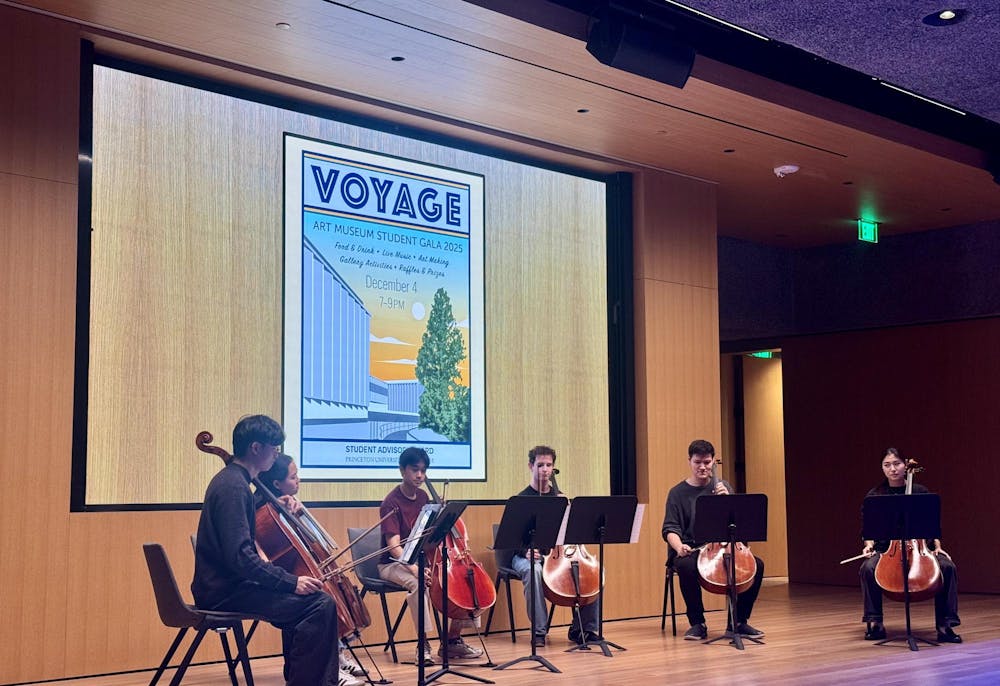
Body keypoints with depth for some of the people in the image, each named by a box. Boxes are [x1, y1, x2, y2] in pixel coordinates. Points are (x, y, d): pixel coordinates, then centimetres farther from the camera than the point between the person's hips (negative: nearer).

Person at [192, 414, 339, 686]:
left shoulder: (232, 480, 13)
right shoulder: (234, 486, -20)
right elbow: (240, 555, -28)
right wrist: (290, 581, -26)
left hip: (225, 583, 11)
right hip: (224, 592, -11)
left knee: (301, 601, 26)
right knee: (321, 604, -20)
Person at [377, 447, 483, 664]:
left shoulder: (423, 497, 8)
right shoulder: (391, 503, -14)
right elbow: (394, 546, -22)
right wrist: (413, 566, -36)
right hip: (394, 564, -7)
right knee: (417, 583, -38)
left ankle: (453, 640, 0)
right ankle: (423, 646, -26)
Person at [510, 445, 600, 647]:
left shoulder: (559, 498, 14)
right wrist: (525, 551, -23)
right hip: (529, 556, -4)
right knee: (533, 570, -40)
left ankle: (584, 628, -6)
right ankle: (539, 631, -29)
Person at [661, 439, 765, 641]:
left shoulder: (723, 487, 12)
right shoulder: (678, 493, 3)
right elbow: (670, 529, -3)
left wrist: (727, 499, -11)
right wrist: (679, 547, -24)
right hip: (691, 551, -3)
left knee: (756, 564, -21)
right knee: (686, 567, -38)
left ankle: (739, 622, -6)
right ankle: (697, 623, -18)